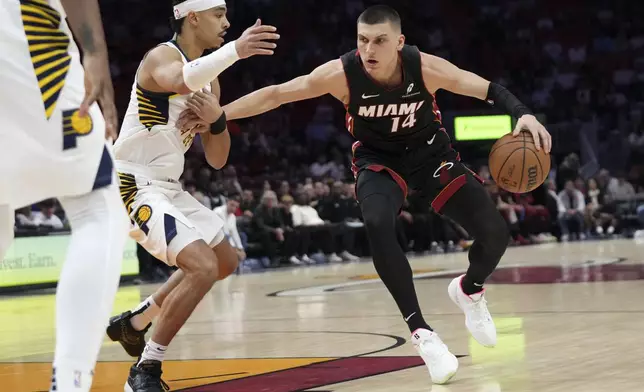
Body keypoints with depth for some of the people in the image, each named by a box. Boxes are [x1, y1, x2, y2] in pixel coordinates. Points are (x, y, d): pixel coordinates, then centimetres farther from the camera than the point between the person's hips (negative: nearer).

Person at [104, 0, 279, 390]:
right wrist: (235, 50, -53)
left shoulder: (209, 77, 12)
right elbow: (180, 81, -43)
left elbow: (217, 160, 11)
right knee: (203, 267, -24)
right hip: (136, 187, -10)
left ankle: (135, 322, 30)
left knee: (225, 261, 22)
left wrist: (217, 119, -9)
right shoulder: (162, 57, -15)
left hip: (169, 188, 10)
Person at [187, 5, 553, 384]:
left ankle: (469, 290, 28)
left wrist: (524, 114, -39)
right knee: (378, 226, -33)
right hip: (379, 159, -1)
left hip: (429, 151, 1)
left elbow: (490, 90, -21)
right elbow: (276, 95, -20)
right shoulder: (342, 73, -27)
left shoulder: (425, 67, -27)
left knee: (495, 233, -8)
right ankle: (422, 332, -23)